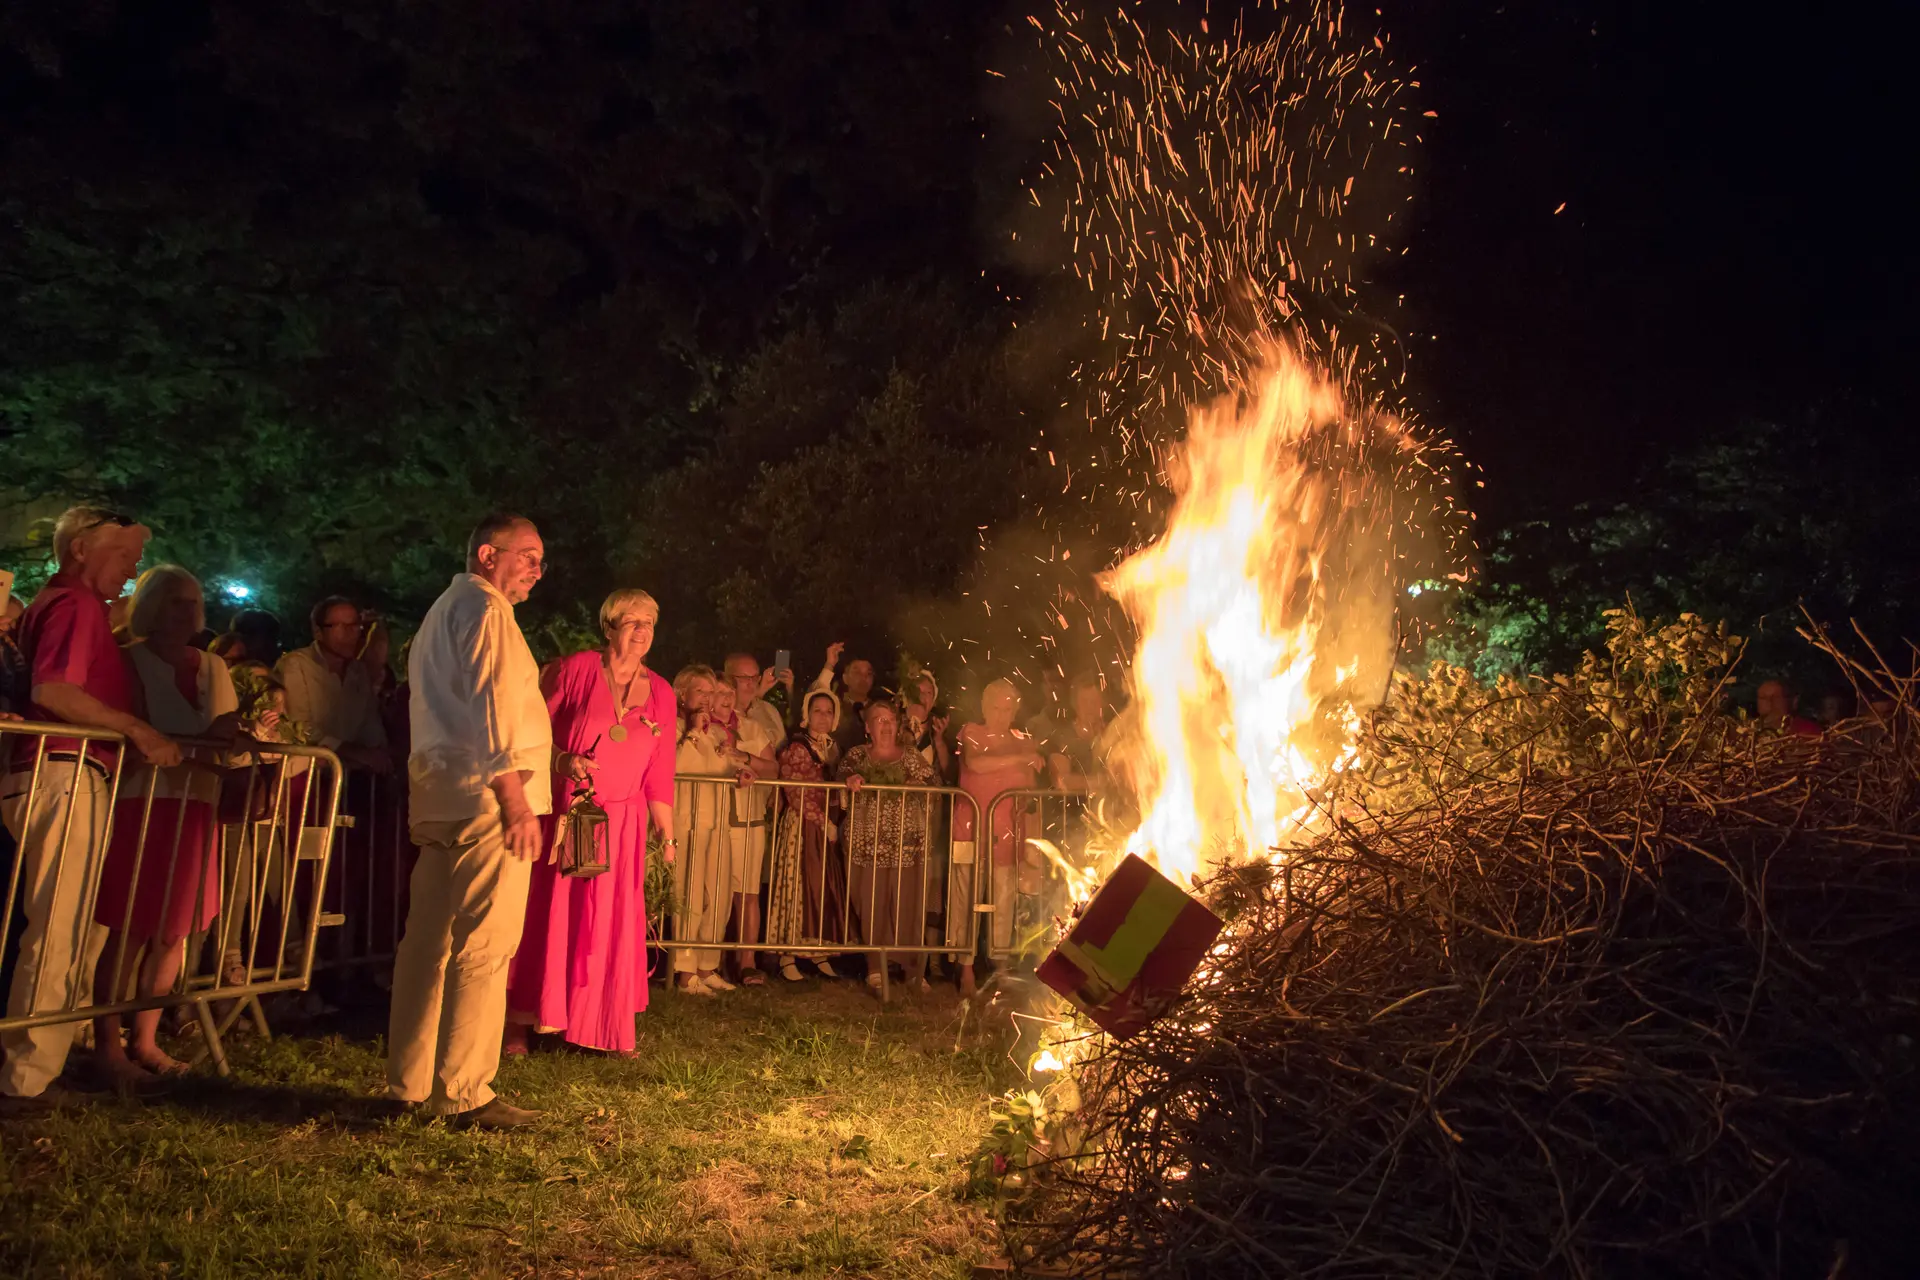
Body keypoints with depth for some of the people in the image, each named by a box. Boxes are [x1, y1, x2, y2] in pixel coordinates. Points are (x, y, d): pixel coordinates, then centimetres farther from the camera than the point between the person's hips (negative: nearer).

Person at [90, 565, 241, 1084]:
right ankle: (106, 1045, 5)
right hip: (140, 804, -6)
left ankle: (144, 1040, 17)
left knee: (173, 932, 8)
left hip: (194, 808, 6)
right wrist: (202, 739, -28)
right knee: (129, 930, -4)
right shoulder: (130, 660, -3)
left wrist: (241, 738, -6)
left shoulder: (212, 667, 15)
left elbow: (230, 739, 16)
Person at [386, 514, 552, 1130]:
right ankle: (464, 1094, -6)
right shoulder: (483, 606, -6)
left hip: (439, 800, 11)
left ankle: (413, 1080, 20)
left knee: (431, 942, 12)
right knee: (483, 947, -9)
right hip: (484, 798, -11)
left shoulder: (444, 609, 28)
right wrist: (515, 797, -21)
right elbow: (491, 704, -17)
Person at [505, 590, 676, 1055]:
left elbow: (660, 773, 8)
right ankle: (519, 1024, 14)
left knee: (613, 922, 5)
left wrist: (667, 834, 5)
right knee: (546, 914, 1)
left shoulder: (660, 693, 7)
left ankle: (608, 1029, 16)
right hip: (562, 811, -3)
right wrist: (563, 761, -19)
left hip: (620, 823, 3)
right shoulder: (575, 669, -4)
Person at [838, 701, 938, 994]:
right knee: (871, 907, -2)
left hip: (909, 845, 0)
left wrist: (919, 785, -12)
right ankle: (876, 968, 9)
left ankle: (915, 971, 4)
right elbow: (842, 771, -6)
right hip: (868, 845, 0)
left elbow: (933, 786, 9)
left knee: (910, 908, -3)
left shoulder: (912, 756, 13)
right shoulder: (857, 755, 12)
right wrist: (849, 778, -28)